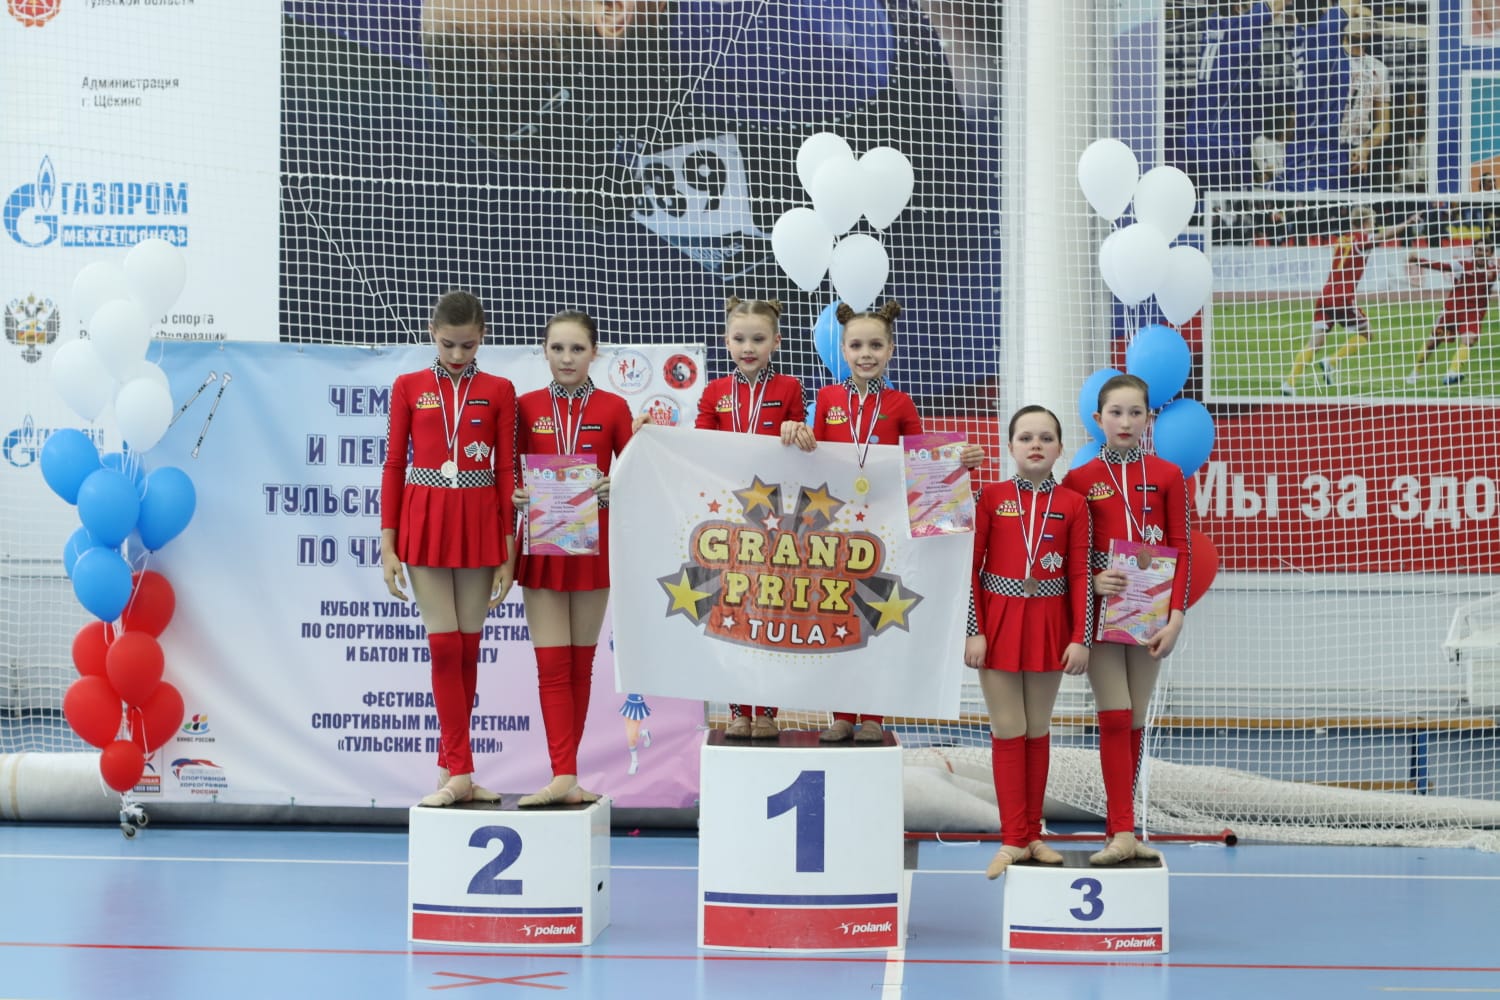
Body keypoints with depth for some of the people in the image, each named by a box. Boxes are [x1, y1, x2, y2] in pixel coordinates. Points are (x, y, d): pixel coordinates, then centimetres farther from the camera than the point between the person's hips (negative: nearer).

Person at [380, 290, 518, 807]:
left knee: (467, 648, 5)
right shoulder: (409, 388, 4)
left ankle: (449, 766, 13)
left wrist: (508, 552, -1)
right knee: (445, 646, -6)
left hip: (478, 526, 1)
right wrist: (388, 545, -1)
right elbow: (394, 465, 4)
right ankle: (460, 773, -6)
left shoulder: (498, 391, 4)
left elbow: (506, 471, 3)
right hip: (425, 524, -1)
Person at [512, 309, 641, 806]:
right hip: (542, 544, 0)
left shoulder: (613, 408, 1)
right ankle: (564, 777, -12)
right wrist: (517, 495, -14)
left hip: (593, 544, 0)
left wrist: (611, 489, -18)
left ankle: (566, 771, 14)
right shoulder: (527, 406, 3)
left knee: (581, 663, 7)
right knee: (552, 664, -6)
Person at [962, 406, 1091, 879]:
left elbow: (1080, 575, 0)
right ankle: (1013, 840, 3)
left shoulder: (1072, 505, 1)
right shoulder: (990, 498, -2)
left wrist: (1081, 638, -5)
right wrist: (974, 630, -9)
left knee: (1038, 731, 8)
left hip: (1049, 623, 1)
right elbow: (970, 567, -3)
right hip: (999, 621, -1)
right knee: (1008, 732, -1)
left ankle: (1033, 834, 16)